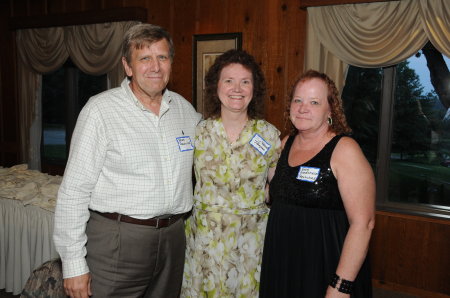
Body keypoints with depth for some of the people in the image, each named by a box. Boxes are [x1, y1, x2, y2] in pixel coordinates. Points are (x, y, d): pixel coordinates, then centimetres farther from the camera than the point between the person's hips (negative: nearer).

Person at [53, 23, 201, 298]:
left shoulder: (184, 108, 6)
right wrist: (74, 263, -11)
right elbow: (74, 190, -11)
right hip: (117, 241, -5)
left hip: (173, 237, 5)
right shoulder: (100, 110, -10)